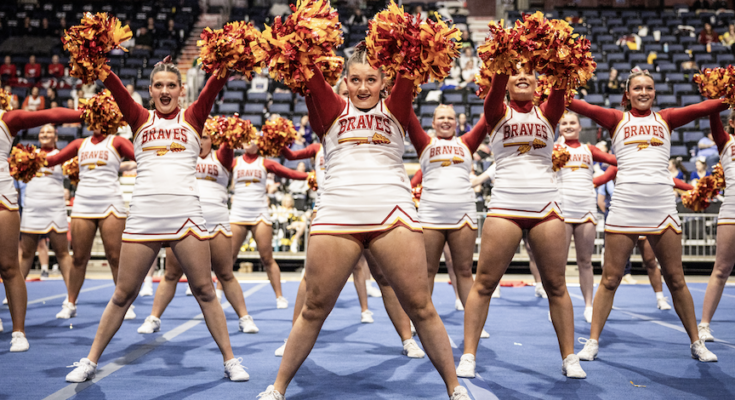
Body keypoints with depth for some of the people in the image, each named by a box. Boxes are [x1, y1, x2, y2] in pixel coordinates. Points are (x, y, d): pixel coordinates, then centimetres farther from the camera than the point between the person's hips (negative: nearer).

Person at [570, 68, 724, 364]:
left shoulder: (666, 119, 13)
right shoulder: (617, 119, 8)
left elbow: (705, 107, 2)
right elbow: (582, 107, -4)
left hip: (662, 207, 1)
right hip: (625, 205, -1)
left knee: (675, 279, 8)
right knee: (610, 279, 1)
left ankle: (696, 343, 20)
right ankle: (593, 342, 10)